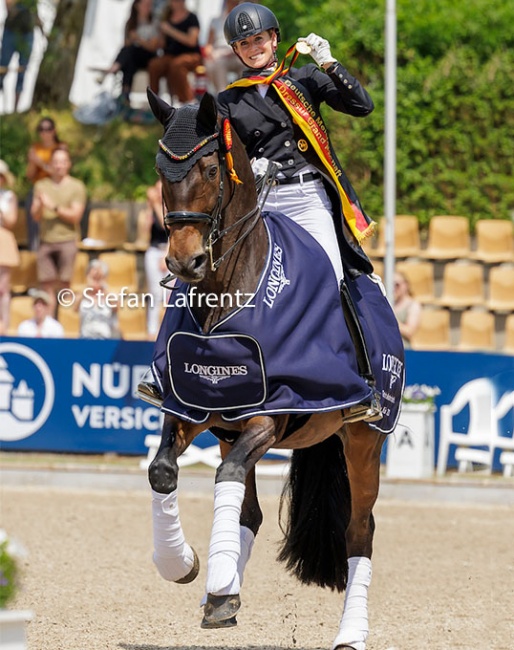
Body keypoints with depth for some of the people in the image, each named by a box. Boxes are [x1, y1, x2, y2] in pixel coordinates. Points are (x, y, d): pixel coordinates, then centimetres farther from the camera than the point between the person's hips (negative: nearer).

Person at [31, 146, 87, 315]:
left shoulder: (76, 186, 2)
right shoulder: (41, 186, 12)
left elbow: (75, 216, -6)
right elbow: (36, 216, 7)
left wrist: (54, 207, -15)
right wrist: (40, 205, -14)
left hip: (67, 240, -3)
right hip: (46, 241, 3)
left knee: (64, 284, -5)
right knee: (47, 285, -1)